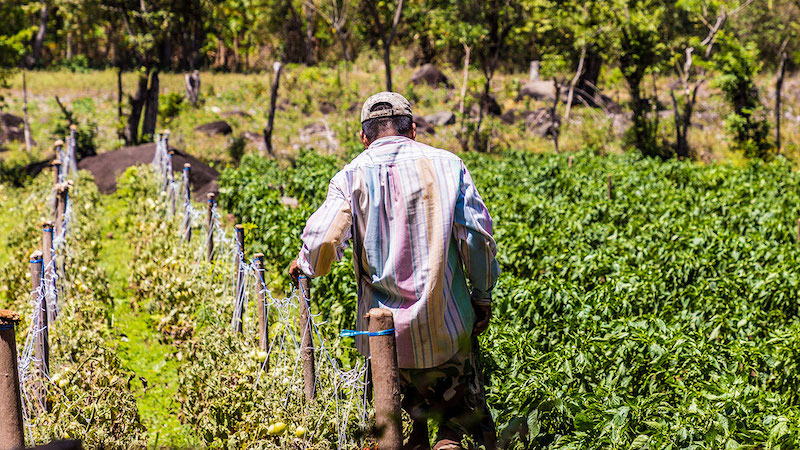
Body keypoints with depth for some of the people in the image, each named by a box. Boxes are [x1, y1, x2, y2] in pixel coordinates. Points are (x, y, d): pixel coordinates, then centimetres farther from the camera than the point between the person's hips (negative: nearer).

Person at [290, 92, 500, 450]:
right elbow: (477, 236, -1)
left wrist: (304, 266, 14)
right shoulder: (447, 164, 1)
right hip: (446, 324, -1)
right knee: (462, 411, 9)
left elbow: (322, 241, -8)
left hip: (385, 326, 1)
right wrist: (483, 295, 10)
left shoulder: (352, 176, 0)